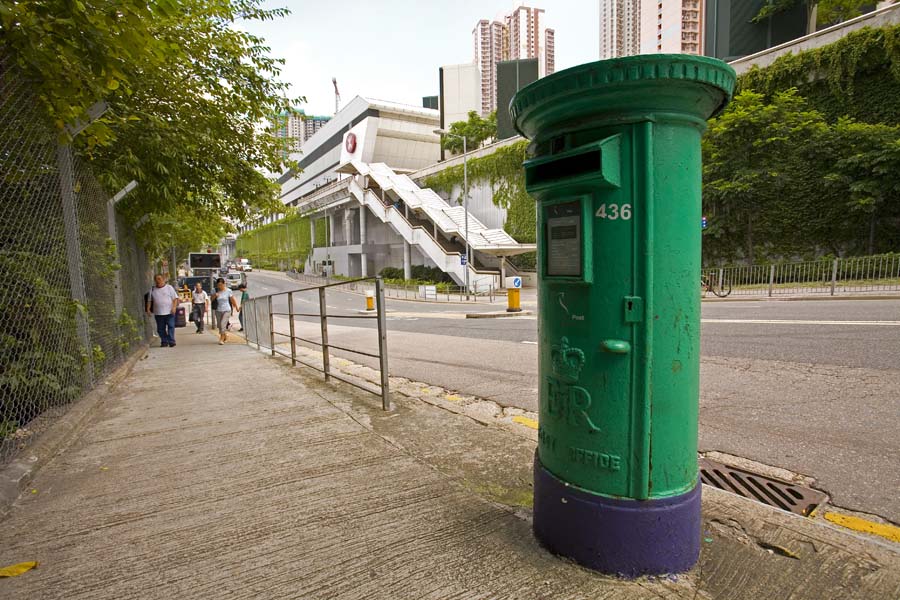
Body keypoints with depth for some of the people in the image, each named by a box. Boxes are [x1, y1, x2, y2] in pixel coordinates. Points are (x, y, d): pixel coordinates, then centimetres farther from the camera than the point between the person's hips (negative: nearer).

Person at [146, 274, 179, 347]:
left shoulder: (169, 288, 4)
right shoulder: (153, 290, 12)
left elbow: (175, 298, 0)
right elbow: (149, 300, 16)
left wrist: (174, 307, -12)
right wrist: (148, 308, 4)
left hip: (169, 312, -3)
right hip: (158, 313, 3)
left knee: (171, 327, -6)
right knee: (160, 329, 6)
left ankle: (171, 341, -3)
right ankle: (164, 342, 15)